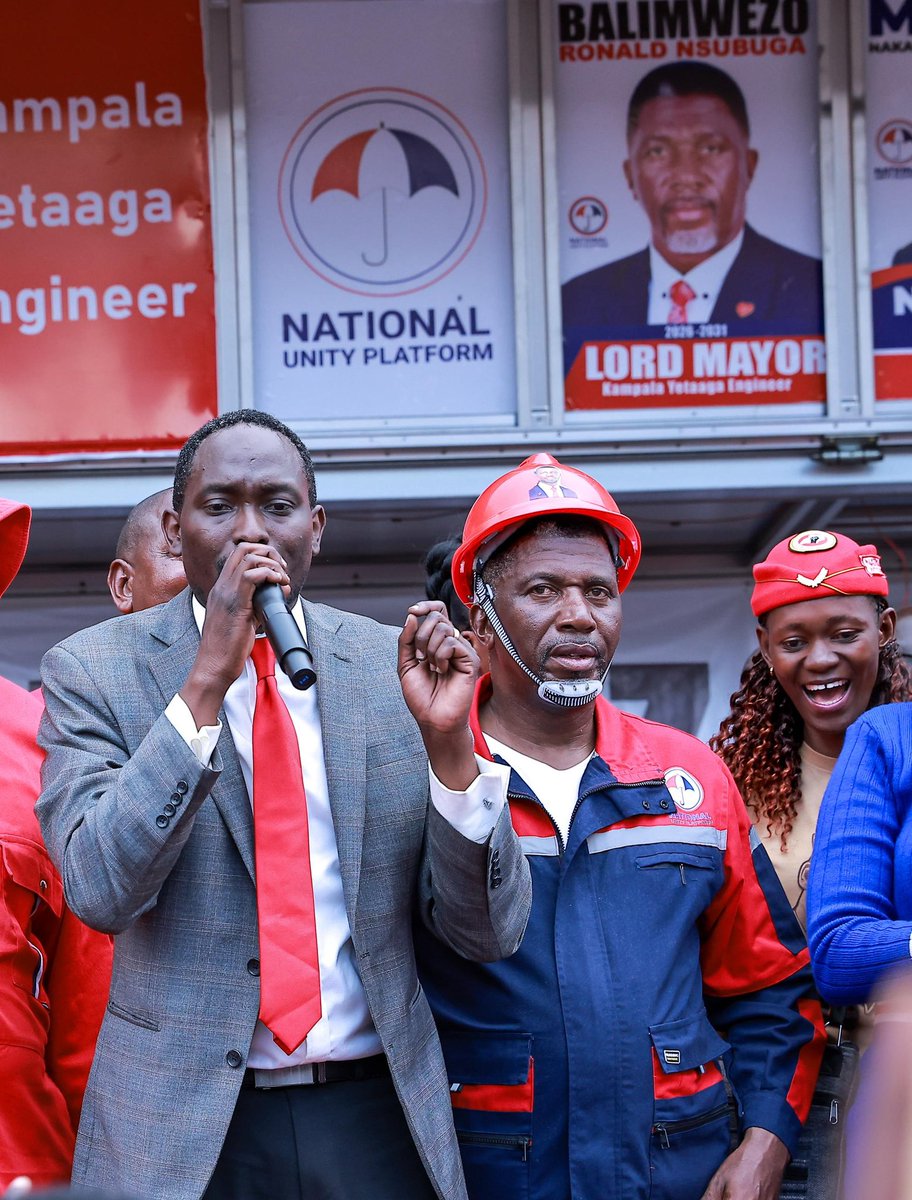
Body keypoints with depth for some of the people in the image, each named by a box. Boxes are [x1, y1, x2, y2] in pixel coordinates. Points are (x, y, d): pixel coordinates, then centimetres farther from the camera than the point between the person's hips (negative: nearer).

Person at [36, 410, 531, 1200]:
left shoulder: (393, 668, 0)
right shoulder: (93, 671, -2)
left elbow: (490, 934, -2)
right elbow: (101, 890, -16)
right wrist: (208, 678, -21)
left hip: (378, 1116, 2)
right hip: (183, 1132, -1)